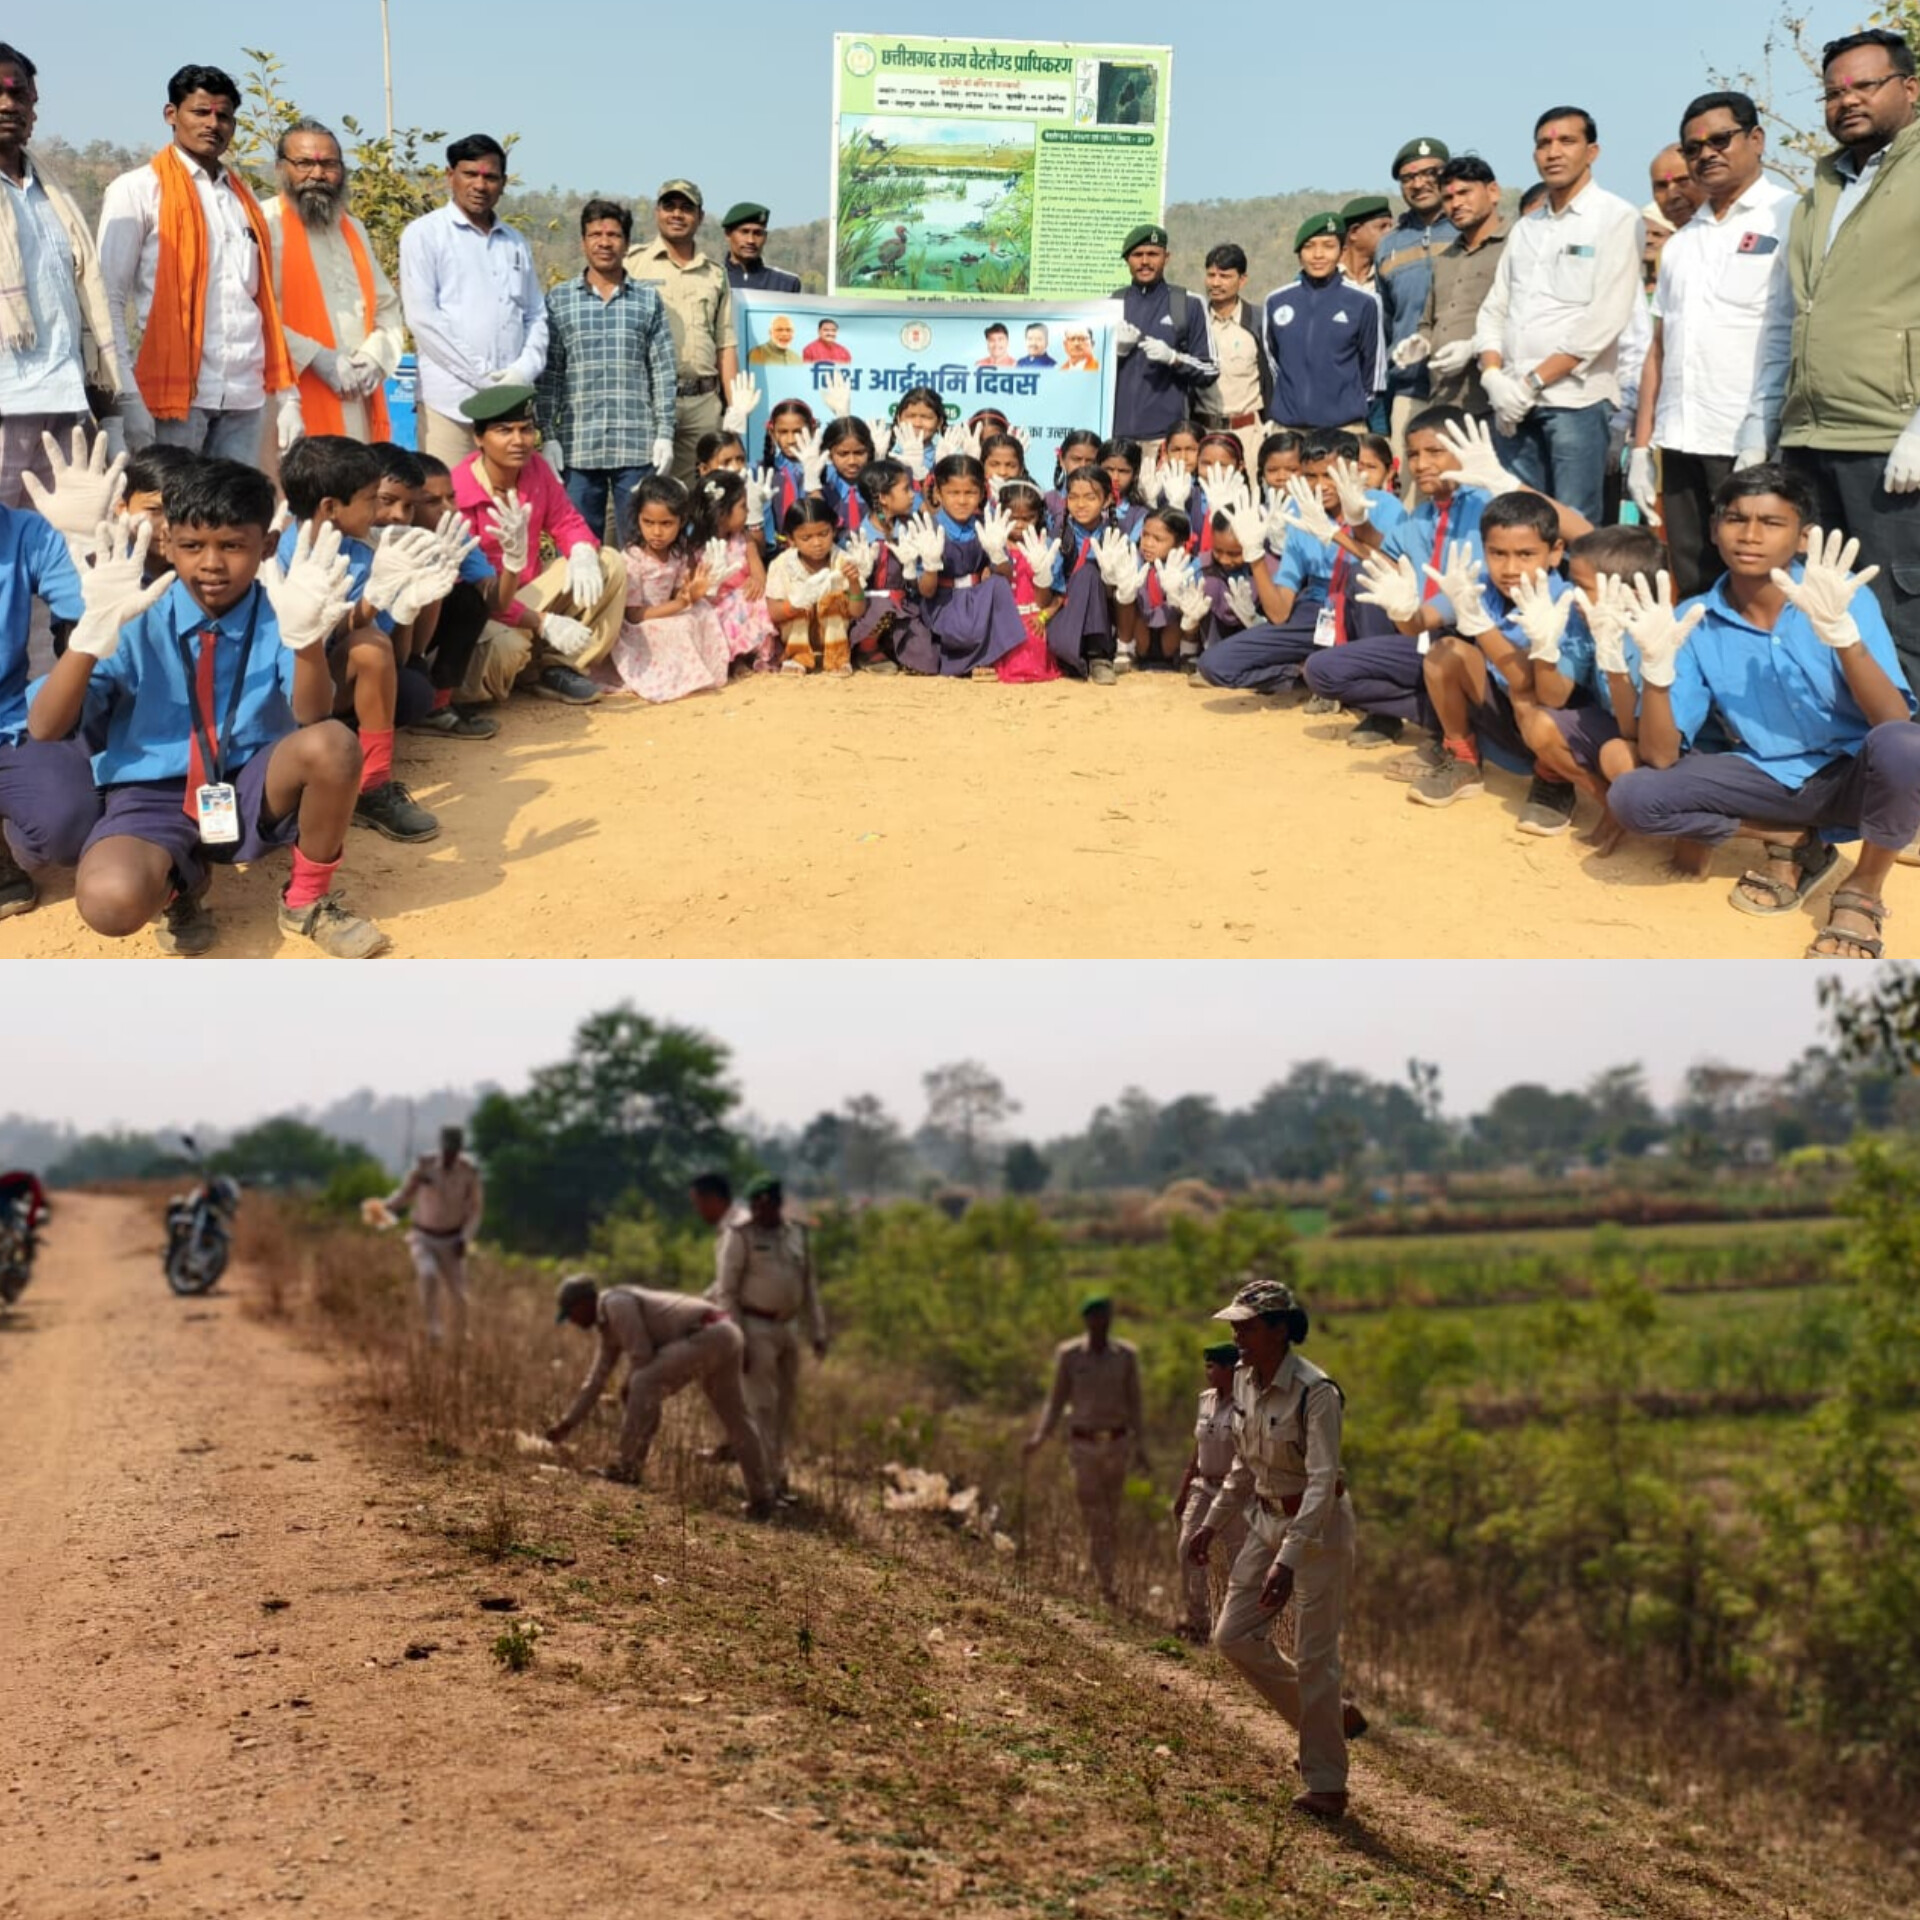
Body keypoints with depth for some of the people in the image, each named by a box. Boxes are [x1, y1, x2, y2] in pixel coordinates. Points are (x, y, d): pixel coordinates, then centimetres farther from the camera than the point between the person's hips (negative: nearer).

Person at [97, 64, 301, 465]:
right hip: (175, 393, -5)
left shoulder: (244, 200, 20)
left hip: (245, 397, 5)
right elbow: (108, 298, -3)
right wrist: (127, 395, -14)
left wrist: (286, 396, 10)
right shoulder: (138, 191, 4)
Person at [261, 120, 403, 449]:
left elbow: (389, 309, 22)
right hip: (293, 403, -6)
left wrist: (375, 357, 2)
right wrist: (316, 358, -15)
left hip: (356, 406, 6)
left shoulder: (354, 230, 21)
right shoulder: (264, 225, -2)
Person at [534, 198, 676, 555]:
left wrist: (665, 434, 0)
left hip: (637, 446, 0)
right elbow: (548, 374, 7)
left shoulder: (648, 299, 9)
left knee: (637, 545, 2)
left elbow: (663, 372, 7)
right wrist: (549, 436, 0)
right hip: (579, 445, 0)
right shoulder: (559, 298, 8)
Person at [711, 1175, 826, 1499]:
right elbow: (726, 1292, -11)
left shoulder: (797, 1234, 7)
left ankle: (776, 1475, 20)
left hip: (787, 1328, 6)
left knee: (786, 1403, 9)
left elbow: (808, 1287, 12)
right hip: (753, 1329, -6)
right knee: (762, 1405, -8)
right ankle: (767, 1485, -6)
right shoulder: (739, 1237, -10)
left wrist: (818, 1334, 8)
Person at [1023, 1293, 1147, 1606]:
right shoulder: (1068, 1355, -4)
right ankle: (1108, 1587, -3)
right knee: (1094, 1520, -6)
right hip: (1083, 1446, -1)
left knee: (1111, 1518, 8)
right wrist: (1040, 1437, -10)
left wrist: (1140, 1447, -3)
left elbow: (1134, 1404, 4)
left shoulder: (1126, 1355, -1)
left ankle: (1106, 1575, 30)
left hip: (1117, 1443, 1)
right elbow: (1057, 1401, 3)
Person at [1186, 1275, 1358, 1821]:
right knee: (1233, 1635, 6)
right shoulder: (1244, 1381, 0)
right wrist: (1213, 1522, 15)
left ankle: (1326, 1785, 10)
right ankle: (1328, 1717, 23)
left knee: (1314, 1655, -3)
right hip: (1267, 1519, 8)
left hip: (1319, 1527, -8)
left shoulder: (1315, 1392, -24)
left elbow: (1322, 1482, -29)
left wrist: (1288, 1560, -36)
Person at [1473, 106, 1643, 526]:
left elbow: (1605, 318, -10)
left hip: (1576, 399, -6)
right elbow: (1494, 311, 16)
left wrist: (1533, 382, -12)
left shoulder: (1616, 219, 0)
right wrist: (1494, 375, -4)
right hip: (1514, 404, 6)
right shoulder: (1526, 228, 20)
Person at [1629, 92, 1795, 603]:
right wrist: (1641, 446, 12)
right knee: (1691, 594, 8)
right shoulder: (1682, 241, 20)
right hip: (1681, 445, 6)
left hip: (1753, 445, -6)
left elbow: (1800, 339, -8)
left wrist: (1765, 440, -16)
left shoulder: (1788, 220, -1)